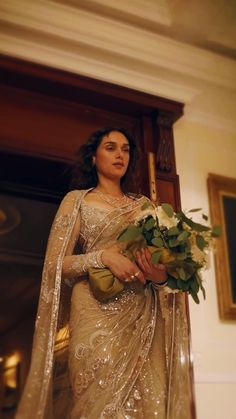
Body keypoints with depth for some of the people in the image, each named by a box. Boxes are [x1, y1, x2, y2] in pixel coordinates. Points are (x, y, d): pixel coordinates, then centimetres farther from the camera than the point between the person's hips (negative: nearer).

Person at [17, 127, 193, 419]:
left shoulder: (143, 205, 18)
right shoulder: (77, 200, 8)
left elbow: (161, 257, 17)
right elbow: (56, 264, 1)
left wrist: (161, 275, -8)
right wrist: (103, 256, -17)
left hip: (144, 317, 4)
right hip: (98, 314, -3)